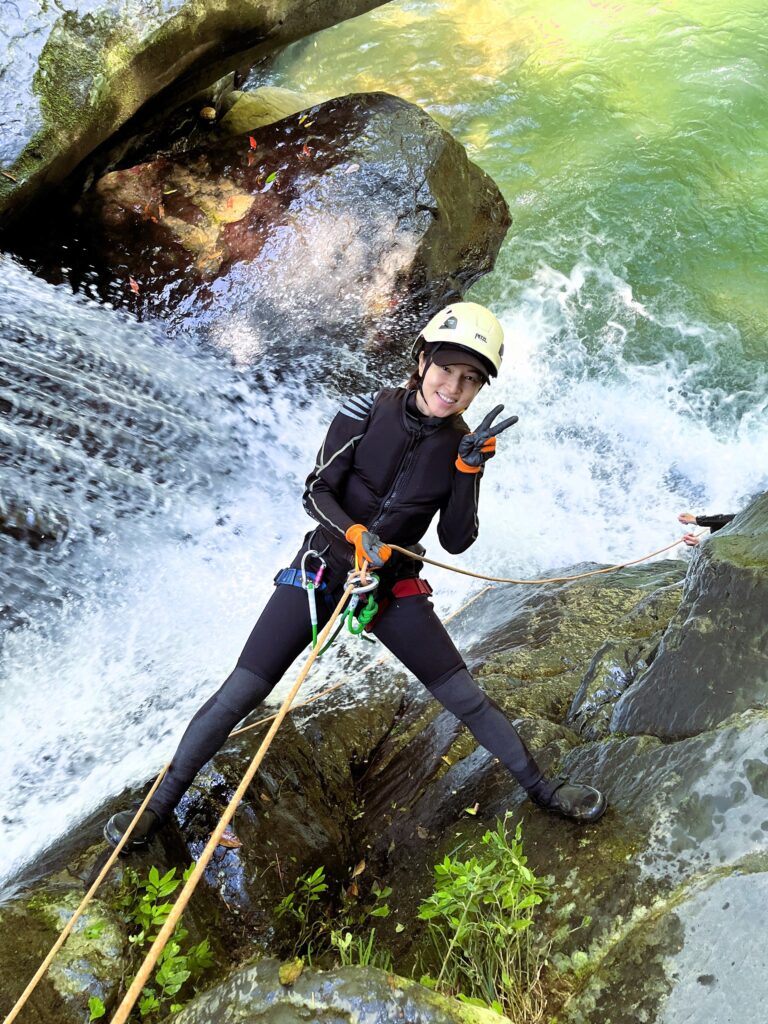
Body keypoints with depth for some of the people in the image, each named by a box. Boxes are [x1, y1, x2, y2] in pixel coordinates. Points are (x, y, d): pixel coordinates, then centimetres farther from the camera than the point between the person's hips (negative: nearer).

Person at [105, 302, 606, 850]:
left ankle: (541, 787, 24)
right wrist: (355, 534, -28)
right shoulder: (368, 410, -10)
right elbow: (316, 492, -9)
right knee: (237, 696, -3)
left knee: (468, 698, 2)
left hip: (394, 587, 2)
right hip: (321, 570, -1)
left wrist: (470, 466, -18)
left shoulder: (460, 444, -3)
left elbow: (456, 541, -6)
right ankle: (160, 804, 15)